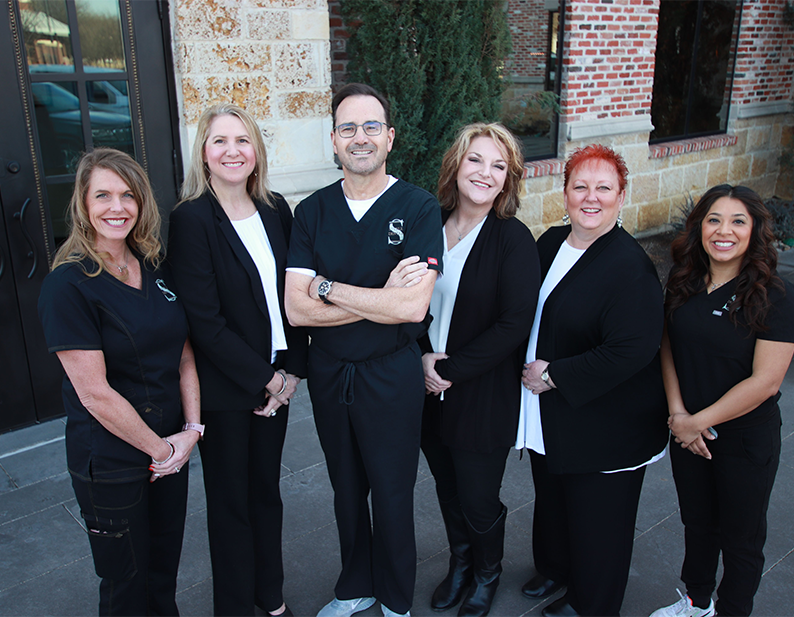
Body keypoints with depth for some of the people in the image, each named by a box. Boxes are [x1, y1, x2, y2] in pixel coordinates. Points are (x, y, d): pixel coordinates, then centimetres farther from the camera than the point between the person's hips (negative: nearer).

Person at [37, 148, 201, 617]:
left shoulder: (156, 269, 3)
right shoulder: (68, 285, -17)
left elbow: (185, 354, 5)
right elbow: (94, 392, -19)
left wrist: (191, 429, -4)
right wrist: (159, 449, -12)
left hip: (171, 448, 6)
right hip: (111, 462, -5)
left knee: (165, 570, 20)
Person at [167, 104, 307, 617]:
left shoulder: (276, 210, 3)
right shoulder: (192, 219, -13)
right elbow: (204, 320, -16)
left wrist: (292, 369, -4)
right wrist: (264, 379, -13)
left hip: (276, 379, 5)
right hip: (224, 388, -4)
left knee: (267, 490, 18)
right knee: (231, 502, 12)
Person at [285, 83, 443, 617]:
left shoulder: (420, 208, -12)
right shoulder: (312, 212, -2)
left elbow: (413, 307, -24)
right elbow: (296, 309, -12)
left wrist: (326, 286, -17)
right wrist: (381, 298, -19)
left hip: (392, 374, -3)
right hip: (328, 373, 4)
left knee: (393, 495, 13)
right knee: (346, 490, 21)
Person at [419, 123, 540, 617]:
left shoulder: (514, 239, -13)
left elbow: (515, 324, -17)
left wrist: (451, 369, -16)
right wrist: (425, 358, -9)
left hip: (483, 398, -4)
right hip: (430, 391, 4)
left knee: (479, 501, 10)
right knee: (447, 491, 21)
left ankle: (487, 575, 40)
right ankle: (460, 564, 48)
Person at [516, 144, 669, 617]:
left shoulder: (630, 267, -23)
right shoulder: (551, 243, 1)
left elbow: (631, 352, -27)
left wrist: (554, 375, -21)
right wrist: (533, 368, 2)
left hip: (604, 427, -7)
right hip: (547, 413, 7)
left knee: (596, 516, 13)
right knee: (551, 499, 25)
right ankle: (554, 568, 52)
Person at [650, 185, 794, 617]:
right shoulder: (683, 283, -3)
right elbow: (668, 347, 3)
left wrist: (698, 421, -17)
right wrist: (677, 413, -10)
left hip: (747, 440, -4)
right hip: (686, 432, 4)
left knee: (741, 539, 14)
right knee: (697, 523, 23)